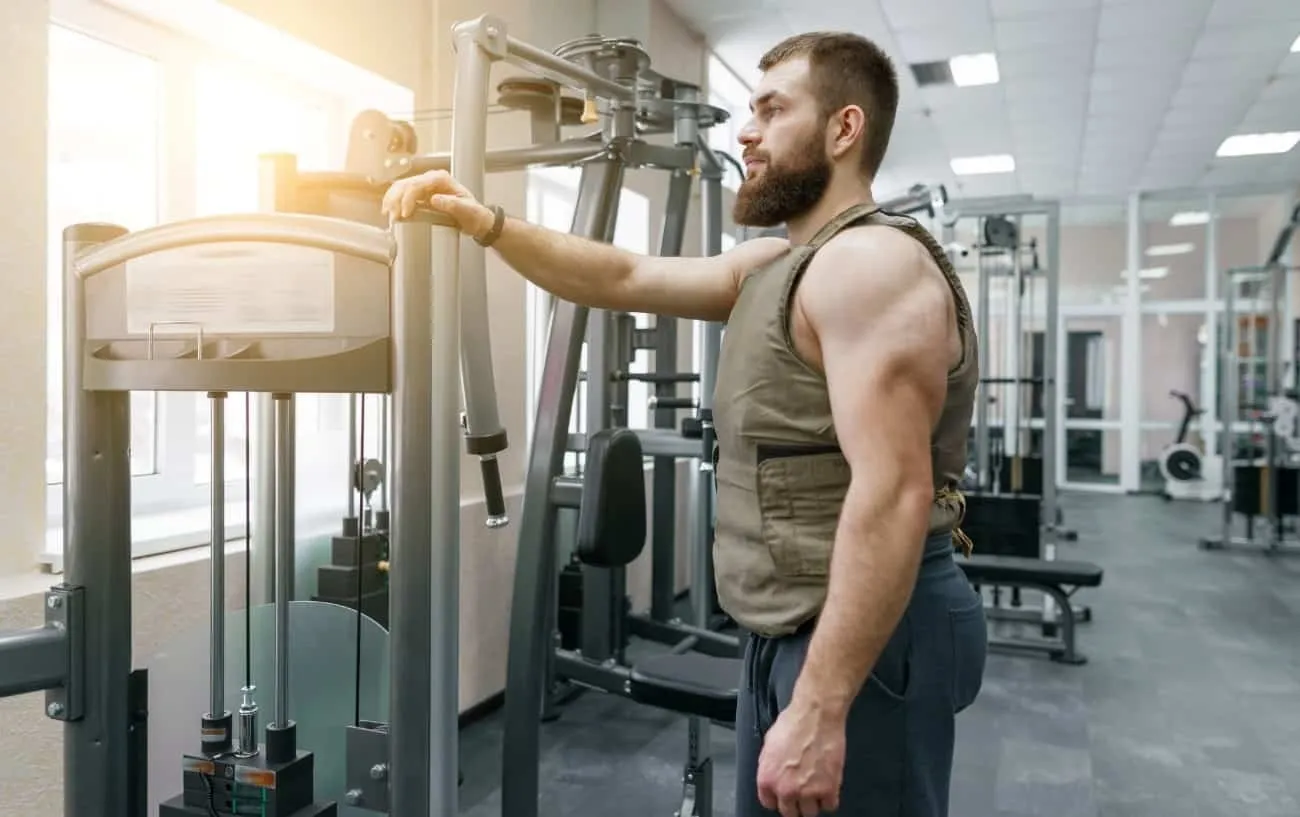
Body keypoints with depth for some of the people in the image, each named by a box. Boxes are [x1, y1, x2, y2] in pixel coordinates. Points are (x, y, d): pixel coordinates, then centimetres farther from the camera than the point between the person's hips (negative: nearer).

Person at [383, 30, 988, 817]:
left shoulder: (870, 262, -17)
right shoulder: (772, 266, 14)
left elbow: (892, 493, -26)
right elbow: (626, 279, 15)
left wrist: (819, 707, -28)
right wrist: (484, 221, 6)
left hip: (867, 641, -9)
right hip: (794, 631, 10)